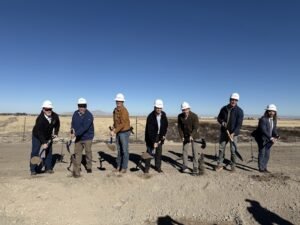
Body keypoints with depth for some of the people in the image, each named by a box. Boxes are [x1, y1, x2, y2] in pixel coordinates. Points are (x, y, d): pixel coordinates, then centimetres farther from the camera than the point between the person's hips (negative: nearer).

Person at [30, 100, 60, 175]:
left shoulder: (55, 116, -17)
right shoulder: (40, 119, -32)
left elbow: (57, 124, 6)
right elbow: (39, 132, -32)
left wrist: (56, 133, 2)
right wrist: (43, 143, -36)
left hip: (48, 136, 5)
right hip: (37, 136, -5)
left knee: (49, 152, 6)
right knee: (35, 152, -6)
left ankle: (48, 168, 16)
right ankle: (33, 169, 6)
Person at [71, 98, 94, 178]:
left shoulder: (89, 115, -19)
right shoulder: (75, 113, 1)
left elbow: (84, 127, -28)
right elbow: (73, 123, 3)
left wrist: (75, 133, -33)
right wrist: (72, 130, -18)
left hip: (87, 137, -4)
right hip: (78, 138, 4)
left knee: (88, 152, 11)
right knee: (77, 154, 1)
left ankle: (89, 167, 34)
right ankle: (76, 172, 7)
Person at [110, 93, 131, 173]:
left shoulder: (124, 111, -20)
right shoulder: (115, 110, 7)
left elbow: (122, 124, -25)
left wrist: (114, 132, -24)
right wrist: (113, 129, -1)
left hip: (124, 132, -8)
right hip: (118, 133, 8)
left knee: (124, 150, 2)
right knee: (119, 150, 15)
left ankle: (124, 167, 14)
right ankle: (118, 166, 26)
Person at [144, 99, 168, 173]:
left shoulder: (163, 115, -4)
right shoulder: (150, 117, -22)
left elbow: (165, 125, 11)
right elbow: (150, 130, -25)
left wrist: (164, 134, 1)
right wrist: (154, 141, -28)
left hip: (160, 136, 5)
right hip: (151, 137, -5)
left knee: (159, 152, 8)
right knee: (150, 152, -1)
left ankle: (158, 167, 21)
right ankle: (147, 168, 12)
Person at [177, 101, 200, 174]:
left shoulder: (194, 116, -17)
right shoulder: (180, 116, -6)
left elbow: (196, 127, -17)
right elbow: (179, 127, 1)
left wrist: (191, 136, -27)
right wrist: (182, 136, -5)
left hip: (194, 136, -3)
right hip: (185, 136, 3)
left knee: (195, 152, -1)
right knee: (185, 150, 3)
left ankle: (195, 168, 8)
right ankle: (185, 167, 15)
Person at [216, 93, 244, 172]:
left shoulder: (239, 111, -9)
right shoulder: (224, 108, 2)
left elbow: (239, 124, -14)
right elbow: (219, 118, 12)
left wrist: (233, 133, -23)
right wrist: (222, 122, -11)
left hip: (233, 133, -3)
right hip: (224, 132, 3)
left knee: (233, 150, 2)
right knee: (221, 148, 6)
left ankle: (233, 166, 17)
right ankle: (219, 165, 16)